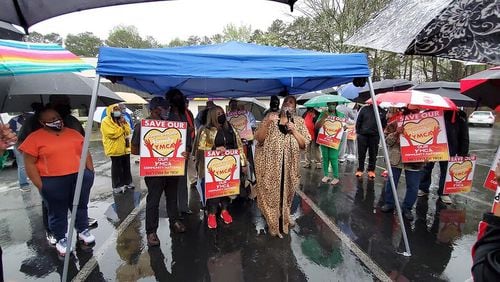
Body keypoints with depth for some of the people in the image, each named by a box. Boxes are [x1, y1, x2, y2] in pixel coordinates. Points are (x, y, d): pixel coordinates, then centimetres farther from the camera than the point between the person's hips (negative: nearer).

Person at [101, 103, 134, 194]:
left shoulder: (121, 119, 13)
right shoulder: (106, 121, -11)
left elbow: (128, 131, 6)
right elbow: (113, 134, -23)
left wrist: (124, 123, -9)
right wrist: (122, 127, -14)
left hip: (125, 148, 7)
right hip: (115, 149, -7)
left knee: (126, 166, 15)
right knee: (117, 168, 1)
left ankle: (127, 182, 28)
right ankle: (117, 186, 10)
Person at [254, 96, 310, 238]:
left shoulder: (299, 121, 2)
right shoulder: (271, 117, -1)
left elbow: (305, 144, -3)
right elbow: (258, 138, -7)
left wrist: (294, 131, -16)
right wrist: (267, 123, -22)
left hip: (289, 165, 2)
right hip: (269, 163, -1)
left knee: (286, 192, 16)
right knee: (270, 193, 8)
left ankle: (283, 219, 42)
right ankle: (273, 222, 31)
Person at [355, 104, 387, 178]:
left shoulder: (381, 111, 6)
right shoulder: (364, 109, 4)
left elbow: (384, 124, 10)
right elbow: (358, 121, 5)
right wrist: (358, 132, 2)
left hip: (375, 136, 1)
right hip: (363, 134, 0)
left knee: (373, 154, 8)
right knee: (361, 154, 6)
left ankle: (371, 170, 20)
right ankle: (360, 169, 18)